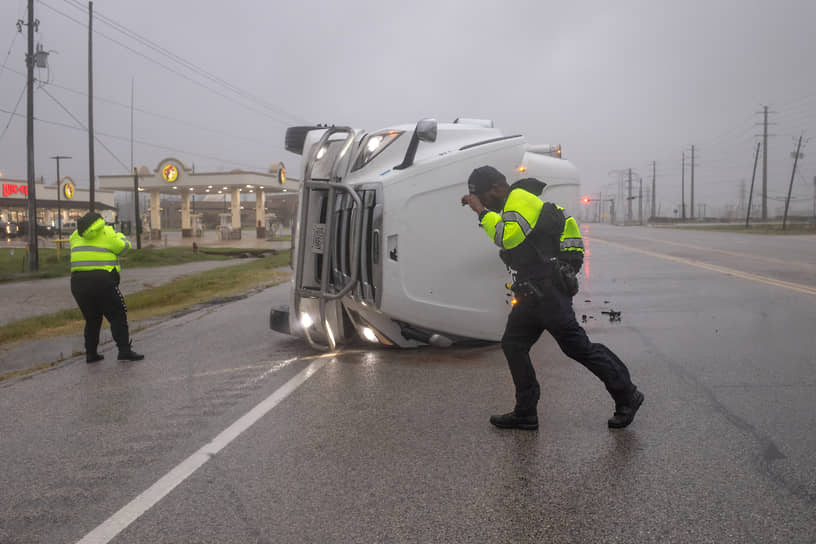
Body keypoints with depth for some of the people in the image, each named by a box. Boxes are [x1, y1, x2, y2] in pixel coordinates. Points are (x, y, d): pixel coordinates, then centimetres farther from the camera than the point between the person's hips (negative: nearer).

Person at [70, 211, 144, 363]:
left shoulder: (76, 235, 16)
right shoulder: (107, 233, 1)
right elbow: (124, 247, 7)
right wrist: (119, 235, 27)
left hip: (78, 282, 6)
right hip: (102, 281, -5)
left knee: (92, 319, 18)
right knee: (118, 316, 1)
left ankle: (91, 353, 17)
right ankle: (124, 350, -6)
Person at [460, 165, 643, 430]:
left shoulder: (520, 199, -12)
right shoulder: (513, 203, 21)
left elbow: (509, 238, -27)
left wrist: (482, 212, -20)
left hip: (549, 289, -11)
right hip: (533, 291, 11)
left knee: (577, 346, -6)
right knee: (512, 344, 7)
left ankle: (627, 396, 8)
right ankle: (525, 413, 12)